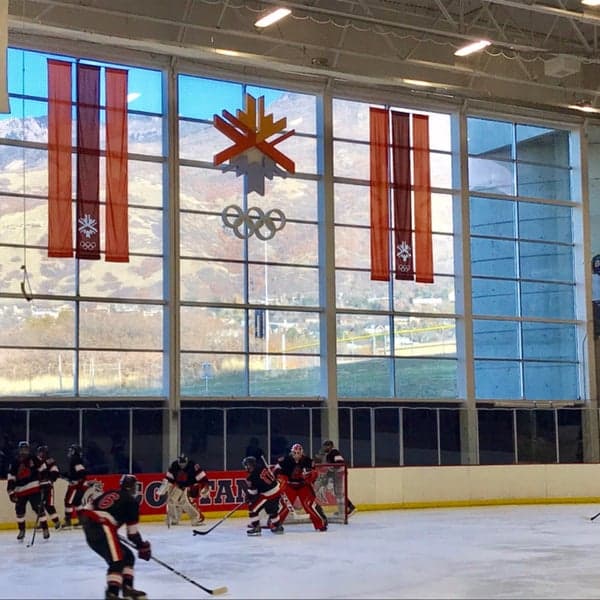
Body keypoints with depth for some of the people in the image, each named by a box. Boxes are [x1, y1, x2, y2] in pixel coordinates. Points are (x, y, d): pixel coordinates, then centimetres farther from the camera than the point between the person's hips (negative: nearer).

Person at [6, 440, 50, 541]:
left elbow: (42, 469, 5)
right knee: (19, 510, 2)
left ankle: (45, 529, 0)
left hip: (34, 489, -2)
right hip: (20, 491, 2)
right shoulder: (15, 463, 0)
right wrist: (11, 492, -9)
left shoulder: (34, 459, -2)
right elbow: (10, 479, -1)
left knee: (39, 508, -8)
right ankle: (21, 530, 19)